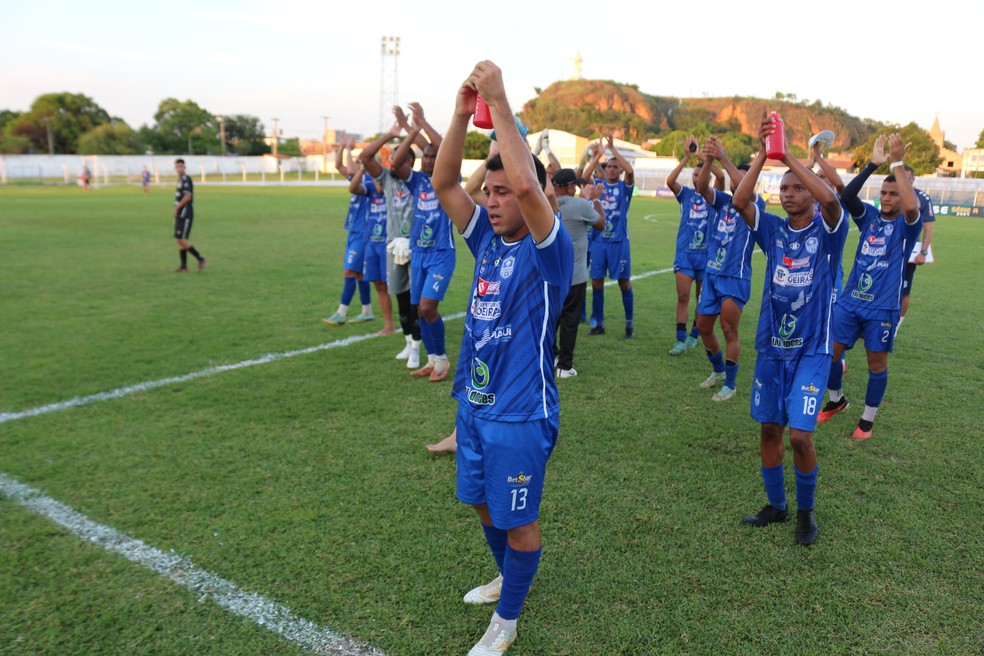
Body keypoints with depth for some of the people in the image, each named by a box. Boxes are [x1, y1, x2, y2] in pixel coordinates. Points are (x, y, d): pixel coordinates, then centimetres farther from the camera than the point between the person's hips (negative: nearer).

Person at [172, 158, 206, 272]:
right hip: (180, 215, 9)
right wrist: (176, 216, 19)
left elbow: (187, 197, -20)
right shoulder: (180, 179, 17)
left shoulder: (186, 179, -11)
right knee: (179, 240, 7)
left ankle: (200, 259, -2)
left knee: (181, 239, -12)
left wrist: (177, 208, -11)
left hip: (186, 214, -9)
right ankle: (183, 267, 9)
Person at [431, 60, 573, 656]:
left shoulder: (548, 250, -16)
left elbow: (527, 183, -33)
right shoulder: (488, 239, 4)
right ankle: (509, 578, 49)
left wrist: (499, 101, -28)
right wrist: (463, 111, -11)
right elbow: (444, 183, -1)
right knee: (483, 502, 23)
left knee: (518, 519, 9)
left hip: (520, 414, -7)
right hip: (475, 403, 8)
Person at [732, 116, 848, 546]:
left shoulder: (828, 230, -5)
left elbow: (829, 197, -28)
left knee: (800, 435, -9)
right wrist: (762, 154, -20)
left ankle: (806, 510, 17)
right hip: (771, 348, 4)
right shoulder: (773, 230, 3)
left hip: (811, 351, -4)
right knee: (769, 429, 10)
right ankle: (776, 506, 29)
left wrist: (787, 155, -21)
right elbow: (740, 201, -13)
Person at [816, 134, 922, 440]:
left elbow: (913, 207, -29)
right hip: (850, 300, 3)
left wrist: (898, 163, -26)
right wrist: (872, 164, -20)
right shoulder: (870, 216, 5)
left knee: (877, 362, 5)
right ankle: (836, 400, 30)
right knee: (829, 352, 4)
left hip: (882, 307, -3)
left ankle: (868, 419, 22)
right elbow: (846, 196, -13)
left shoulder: (907, 225, -5)